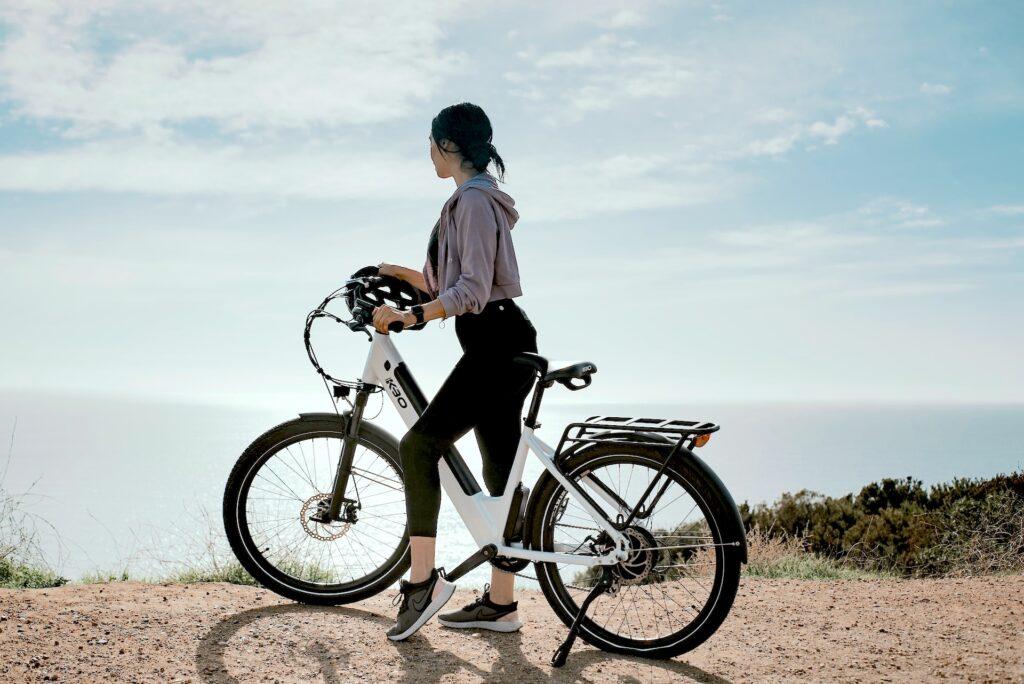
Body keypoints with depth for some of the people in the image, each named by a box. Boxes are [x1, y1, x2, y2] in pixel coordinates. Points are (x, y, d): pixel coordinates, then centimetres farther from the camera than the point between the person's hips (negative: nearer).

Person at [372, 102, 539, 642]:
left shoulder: (473, 199, -11)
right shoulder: (477, 198, 21)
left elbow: (472, 288, -21)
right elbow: (455, 283, 25)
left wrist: (408, 316, -23)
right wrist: (400, 273, 27)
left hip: (498, 345, -11)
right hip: (499, 345, 11)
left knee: (419, 444, -14)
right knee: (500, 472, 9)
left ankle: (423, 581, -12)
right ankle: (500, 603, 14)